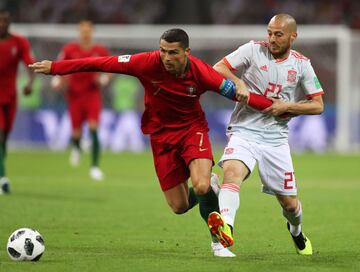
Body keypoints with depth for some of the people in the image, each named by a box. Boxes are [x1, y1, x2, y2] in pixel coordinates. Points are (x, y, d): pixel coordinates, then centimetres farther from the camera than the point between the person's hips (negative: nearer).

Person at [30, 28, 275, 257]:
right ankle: (210, 185, 37)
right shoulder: (149, 63, -22)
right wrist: (55, 67, -15)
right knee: (179, 207, 1)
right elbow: (103, 63, -17)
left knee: (201, 187, -26)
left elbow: (236, 93, -15)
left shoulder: (200, 72, -22)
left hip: (192, 128, -1)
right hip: (162, 135, 2)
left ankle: (219, 240, 0)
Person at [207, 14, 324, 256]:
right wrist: (237, 83, -21)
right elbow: (218, 69, -3)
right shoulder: (253, 50, -2)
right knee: (233, 171, -34)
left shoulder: (301, 64, 4)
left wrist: (287, 106, -10)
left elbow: (318, 105, 5)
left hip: (276, 138, 2)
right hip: (244, 131, -2)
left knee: (289, 202, 8)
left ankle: (296, 231, 43)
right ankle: (226, 227, -54)